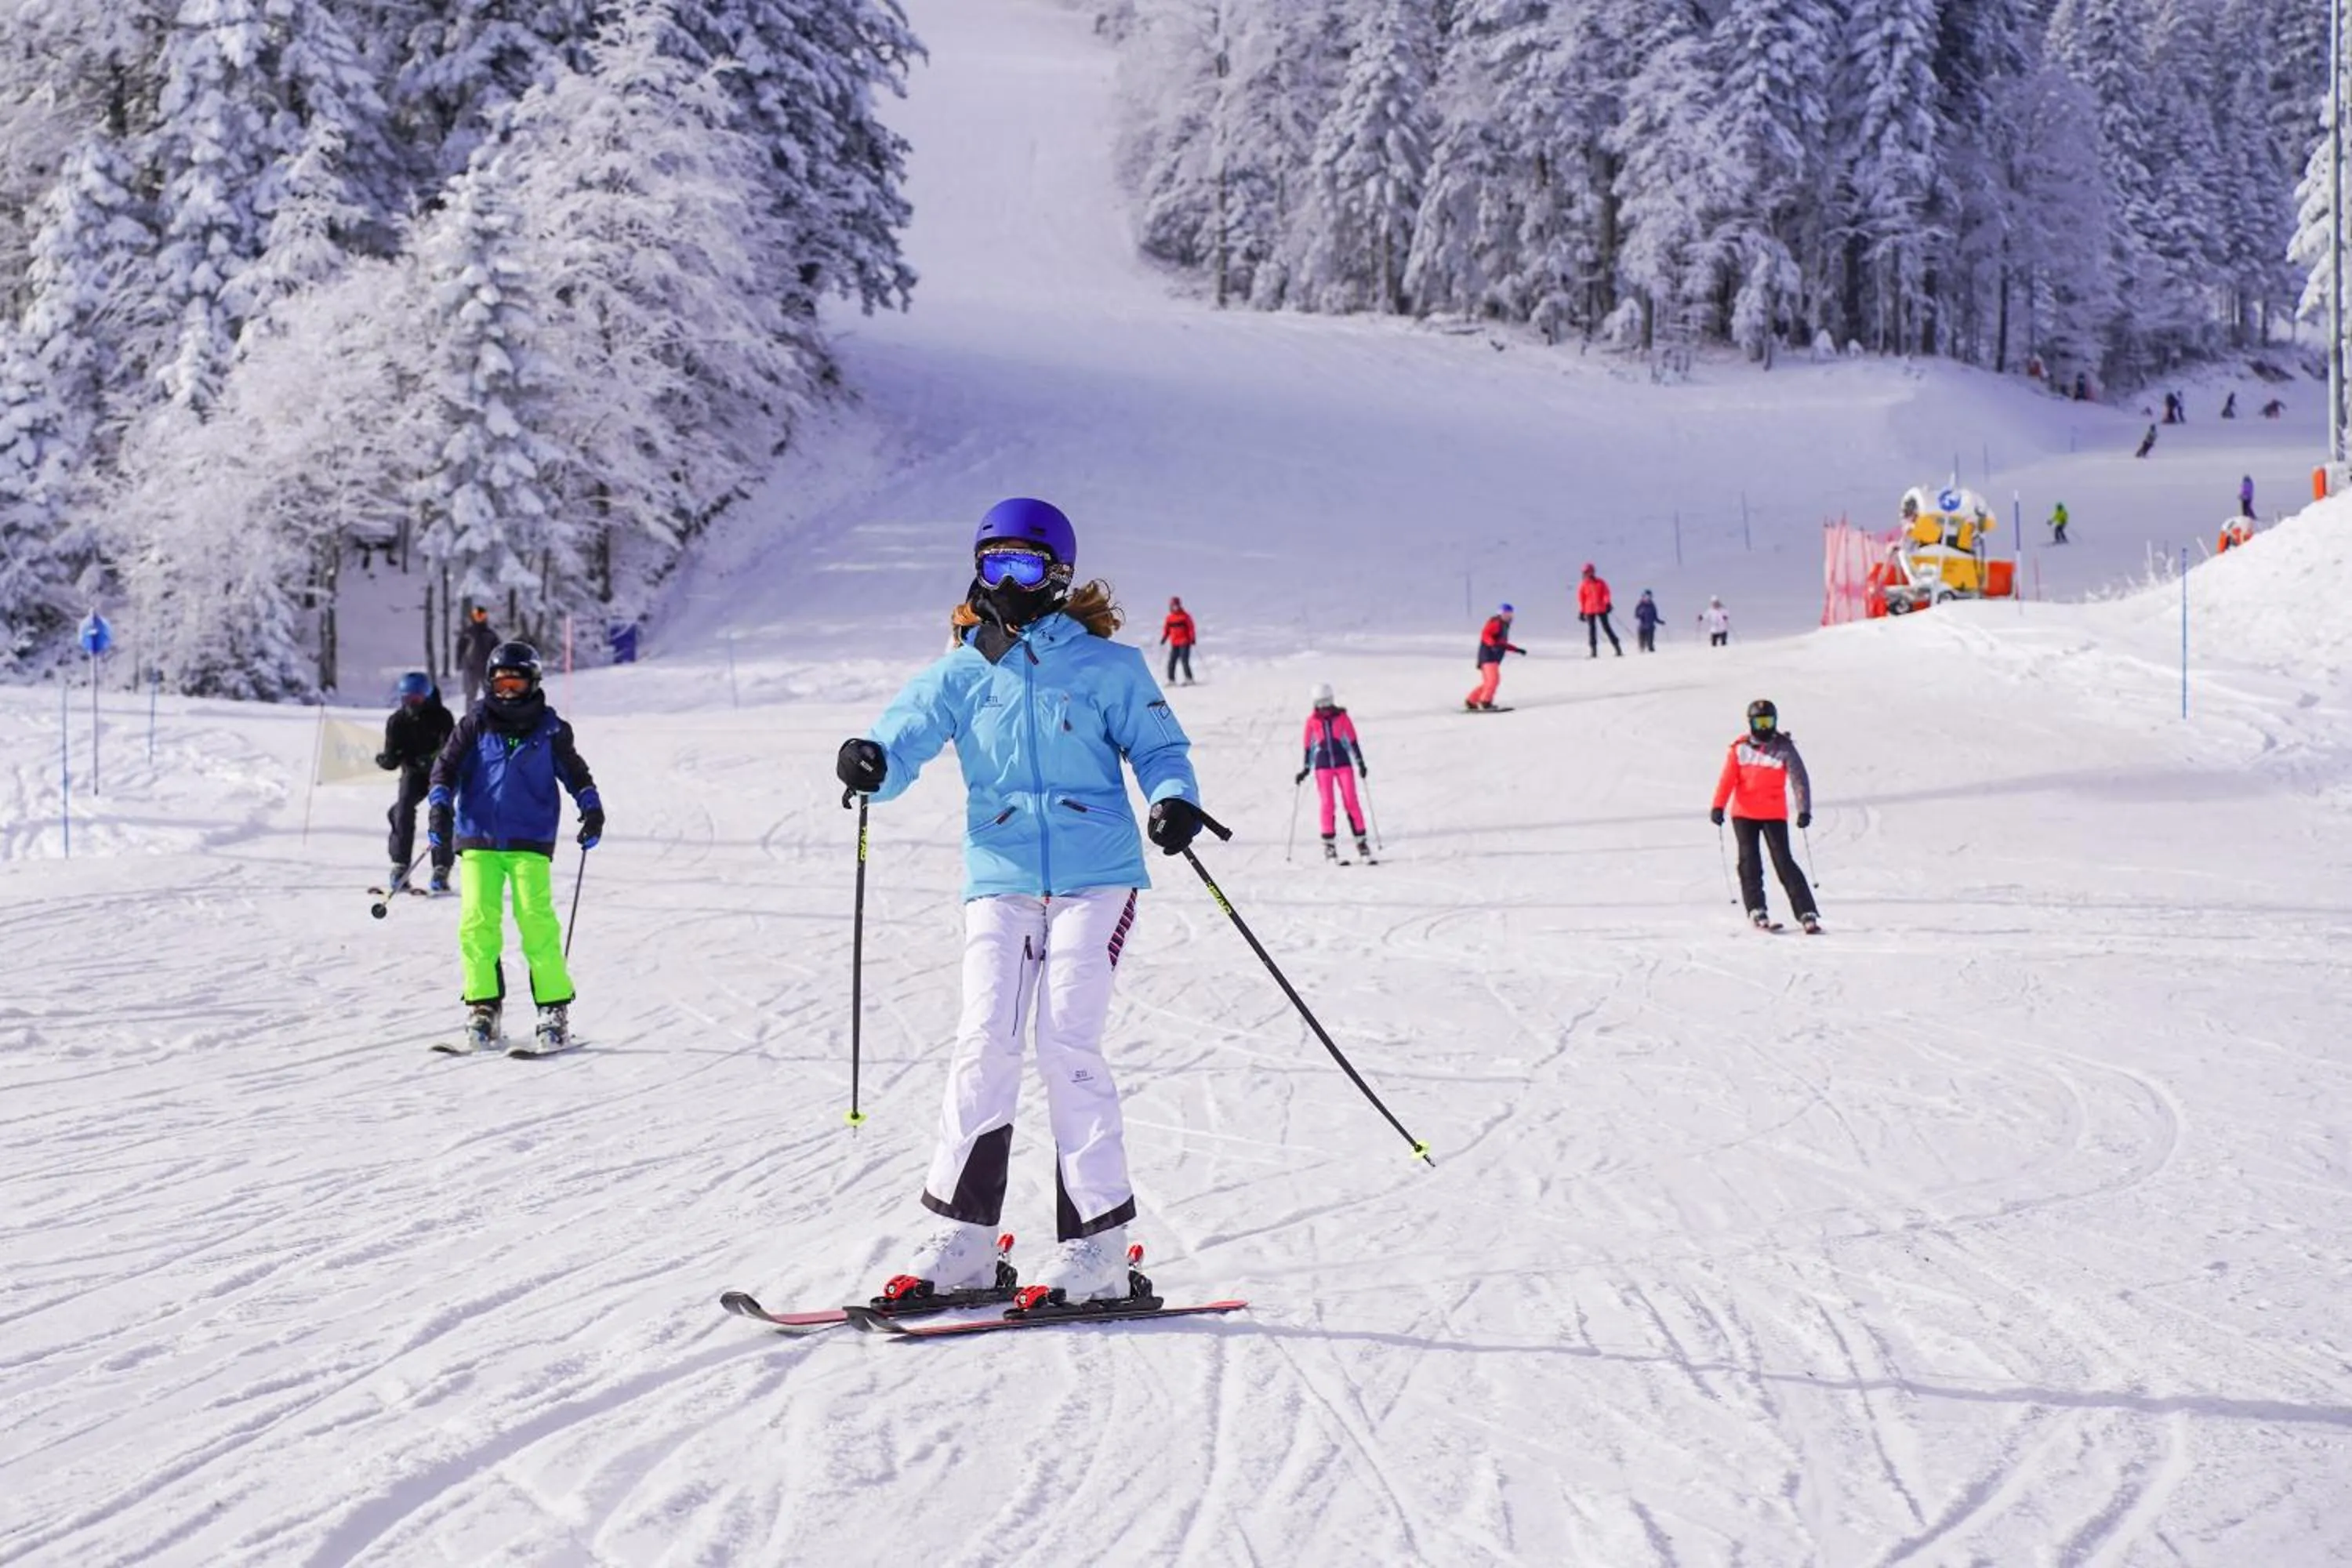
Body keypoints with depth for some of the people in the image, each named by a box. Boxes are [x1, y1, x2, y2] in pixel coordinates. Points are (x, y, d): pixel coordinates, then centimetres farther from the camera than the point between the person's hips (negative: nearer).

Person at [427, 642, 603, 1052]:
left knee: (537, 922, -11)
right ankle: (483, 1008, 3)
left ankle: (554, 1009, -4)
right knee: (477, 922, -7)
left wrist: (592, 809, 2)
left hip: (530, 842, -1)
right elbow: (447, 765, 5)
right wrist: (440, 807, -10)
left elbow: (575, 772, 16)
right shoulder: (475, 724, 7)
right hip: (478, 839, 1)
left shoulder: (549, 728, 7)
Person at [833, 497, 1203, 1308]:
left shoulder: (1107, 666, 6)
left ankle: (1098, 1246, -5)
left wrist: (1174, 800, -14)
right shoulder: (958, 676, 12)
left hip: (1095, 876, -2)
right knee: (984, 1044, -7)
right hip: (1000, 877, 3)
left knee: (1067, 1046, -10)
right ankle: (961, 1238, 2)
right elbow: (905, 735, -2)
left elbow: (1158, 747, 8)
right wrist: (869, 762, -25)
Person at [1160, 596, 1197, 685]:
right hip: (1174, 644, 4)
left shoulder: (1185, 616, -2)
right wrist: (1164, 638, 5)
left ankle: (1189, 679, -7)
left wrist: (1192, 638, -10)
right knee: (1172, 661, -1)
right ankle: (1171, 680, 6)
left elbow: (1191, 628, -3)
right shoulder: (1169, 618, 10)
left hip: (1184, 643, -4)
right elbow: (1166, 629, 16)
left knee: (1184, 661, -12)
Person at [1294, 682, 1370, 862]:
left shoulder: (1342, 717, 0)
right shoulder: (1312, 722, 1)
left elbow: (1352, 741, 5)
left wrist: (1360, 763, 3)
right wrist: (1305, 770, 9)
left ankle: (1361, 842, -2)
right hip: (1323, 766, 0)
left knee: (1351, 802, -5)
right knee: (1327, 805, -8)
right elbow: (1309, 746, 9)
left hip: (1343, 764, 0)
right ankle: (1329, 844, -2)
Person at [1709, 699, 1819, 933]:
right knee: (1749, 861, -4)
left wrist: (1804, 810, -22)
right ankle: (1756, 911, 2)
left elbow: (1799, 779, -10)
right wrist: (1718, 807, -15)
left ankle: (1807, 913, -10)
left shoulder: (1784, 748, -4)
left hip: (1774, 815, -2)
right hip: (1744, 814, 2)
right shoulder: (1740, 749, 2)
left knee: (1783, 861, -9)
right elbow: (1727, 780, -2)